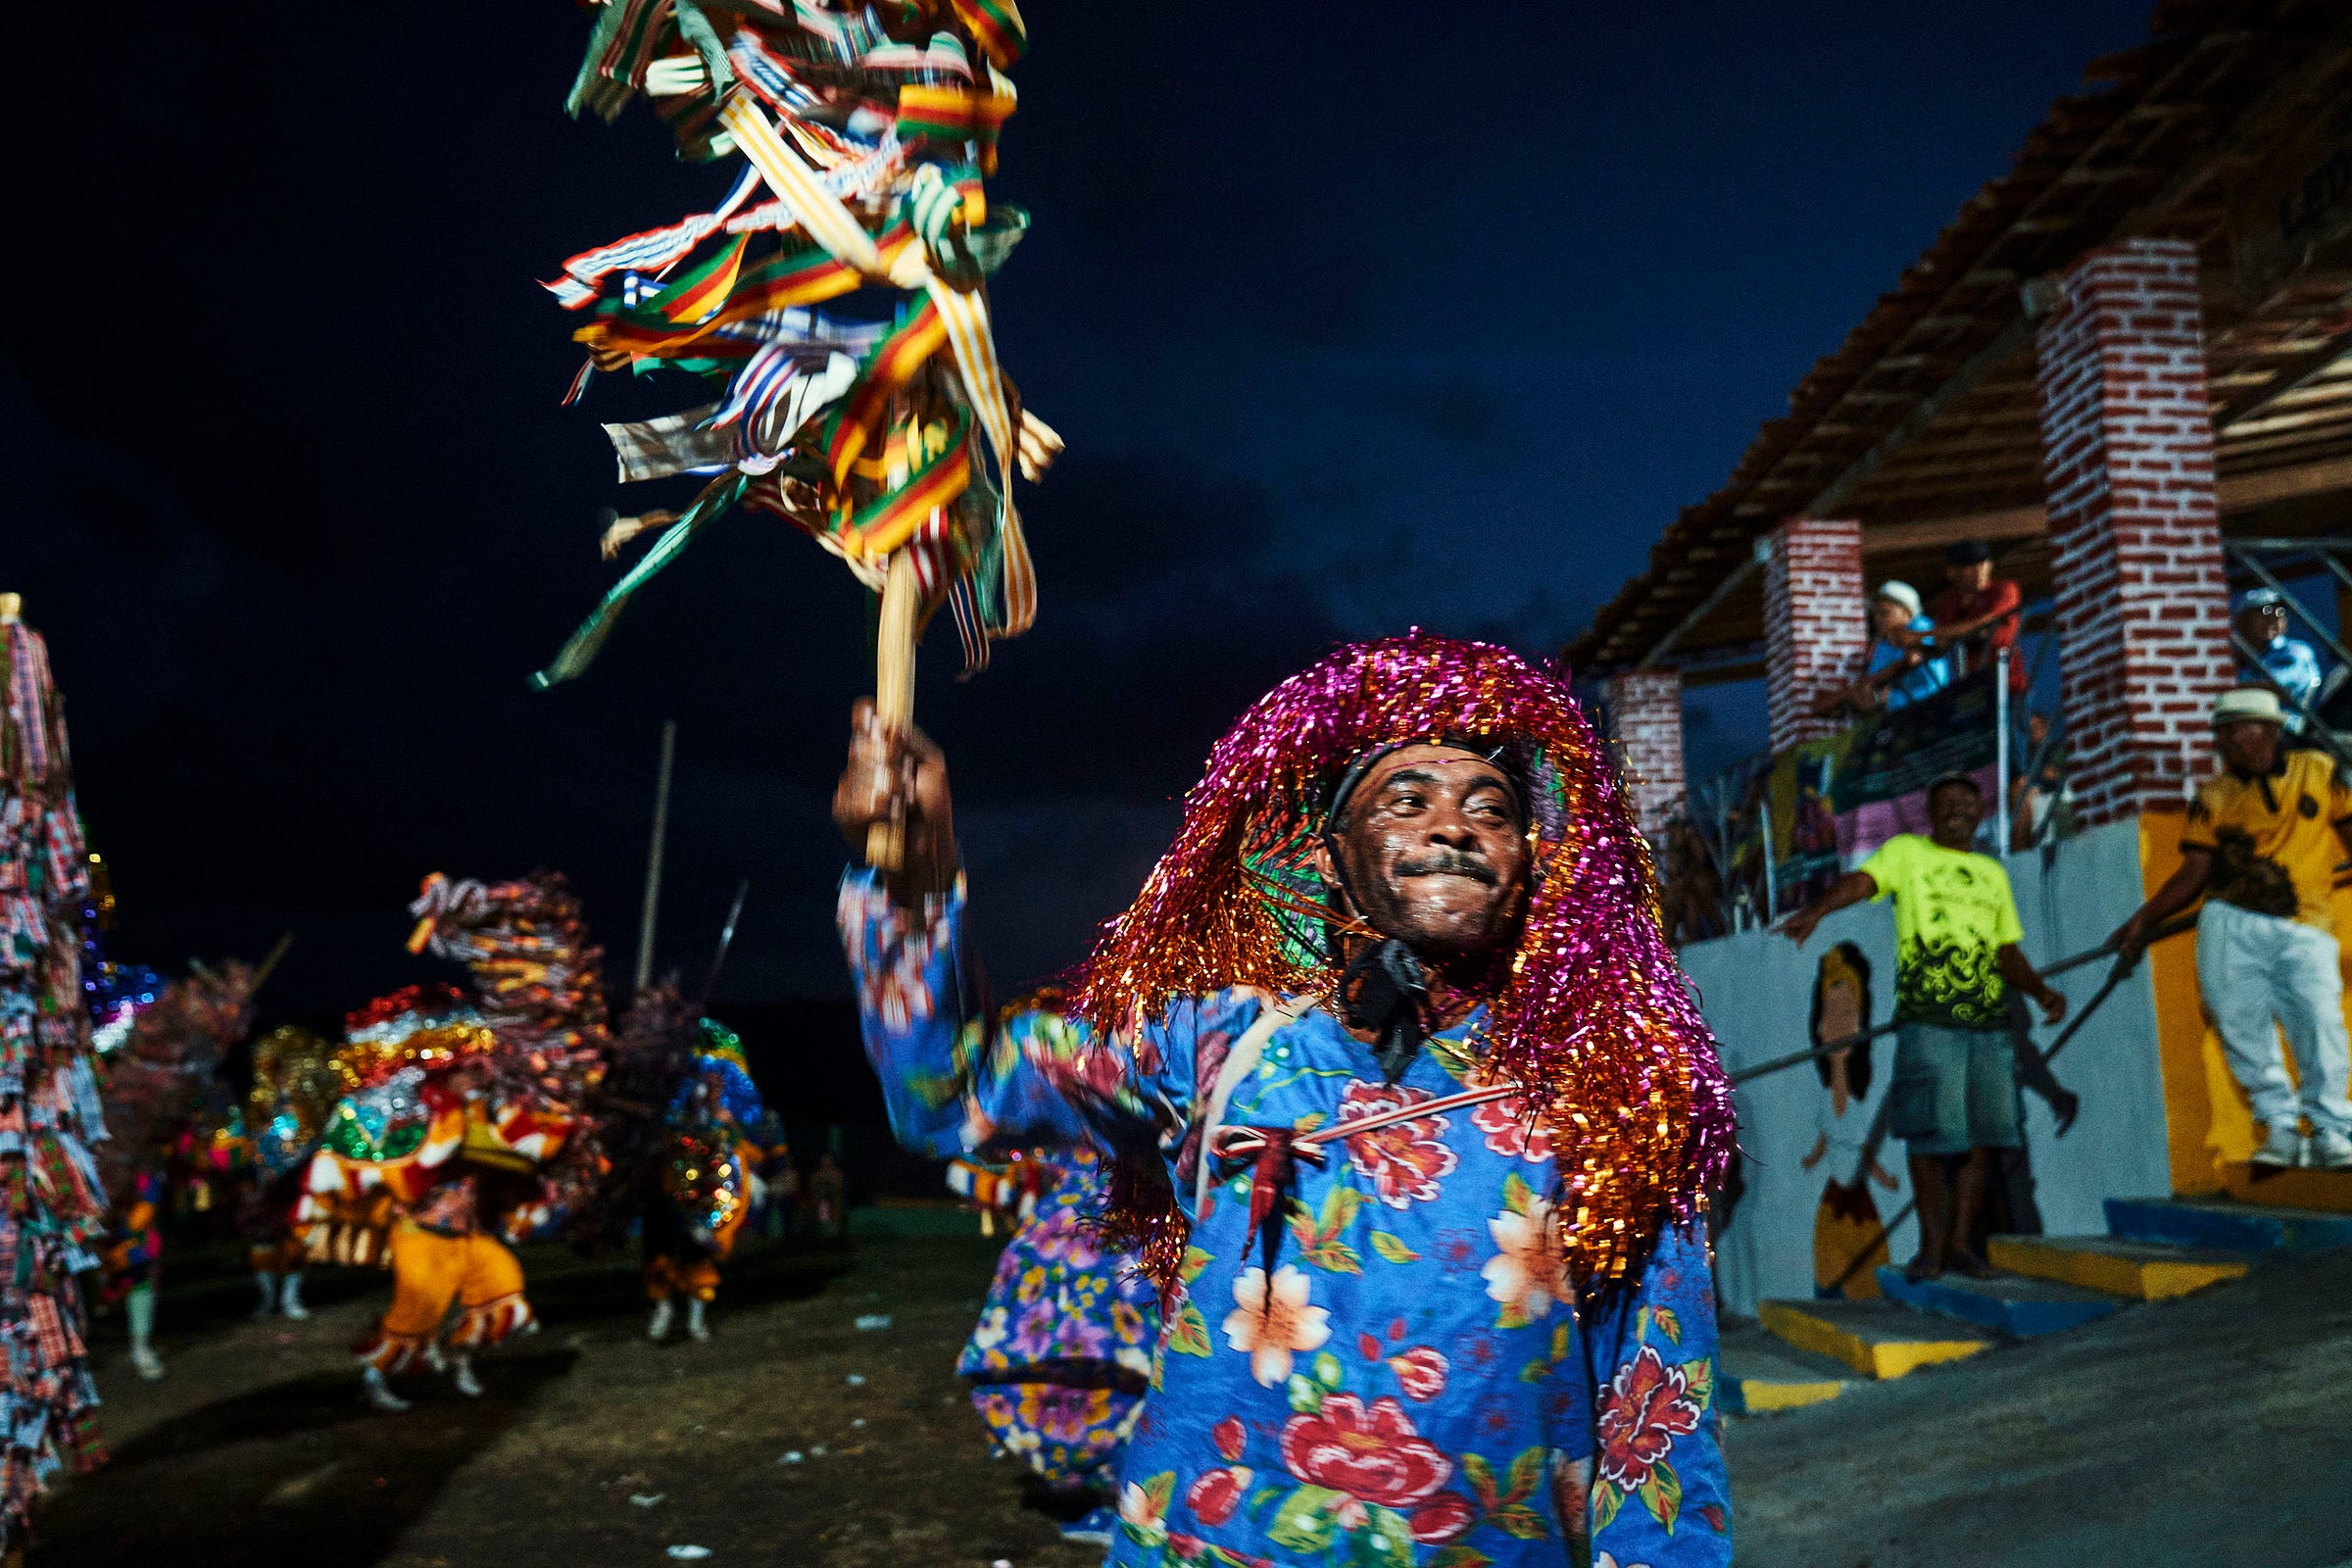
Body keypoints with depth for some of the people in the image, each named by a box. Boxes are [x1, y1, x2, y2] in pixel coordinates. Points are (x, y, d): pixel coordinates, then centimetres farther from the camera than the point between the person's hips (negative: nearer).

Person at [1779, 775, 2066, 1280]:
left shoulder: (1993, 872, 21)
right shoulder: (1907, 852, 6)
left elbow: (2008, 953, 23)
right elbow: (1860, 881, -14)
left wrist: (2041, 991, 5)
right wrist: (1816, 910, -33)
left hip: (1989, 1022, 5)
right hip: (1927, 1020, -5)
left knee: (1982, 1134, 3)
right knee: (1931, 1134, -5)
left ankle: (1960, 1241, 14)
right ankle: (1931, 1244, 8)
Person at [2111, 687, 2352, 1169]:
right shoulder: (2213, 797, 8)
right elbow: (2194, 872, 5)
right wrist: (2144, 918, -6)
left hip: (2305, 931, -1)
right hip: (2232, 926, 1)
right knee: (2243, 1027, -5)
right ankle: (2280, 1127, 7)